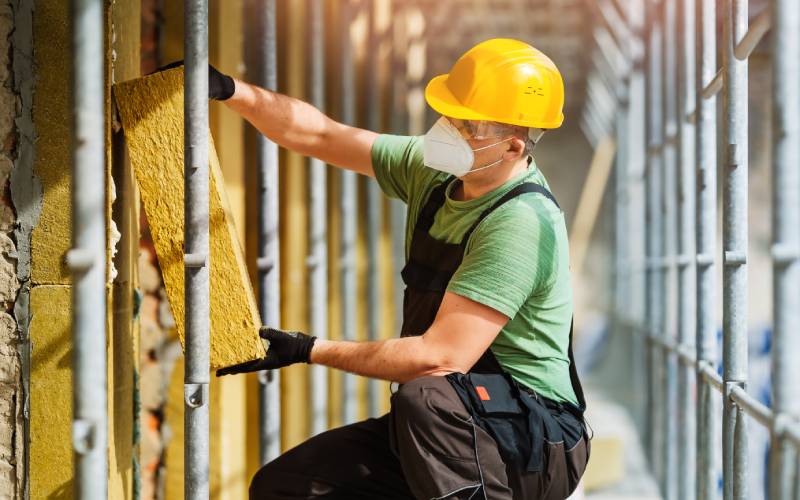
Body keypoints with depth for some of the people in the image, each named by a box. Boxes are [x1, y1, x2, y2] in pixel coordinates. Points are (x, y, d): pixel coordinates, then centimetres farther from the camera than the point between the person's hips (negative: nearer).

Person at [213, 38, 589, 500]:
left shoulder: (522, 223, -23)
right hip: (439, 428, 8)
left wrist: (310, 350, -18)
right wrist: (231, 91, -4)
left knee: (426, 396, -39)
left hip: (533, 441, -8)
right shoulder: (434, 172, 3)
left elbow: (443, 358, -26)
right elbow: (319, 136, 10)